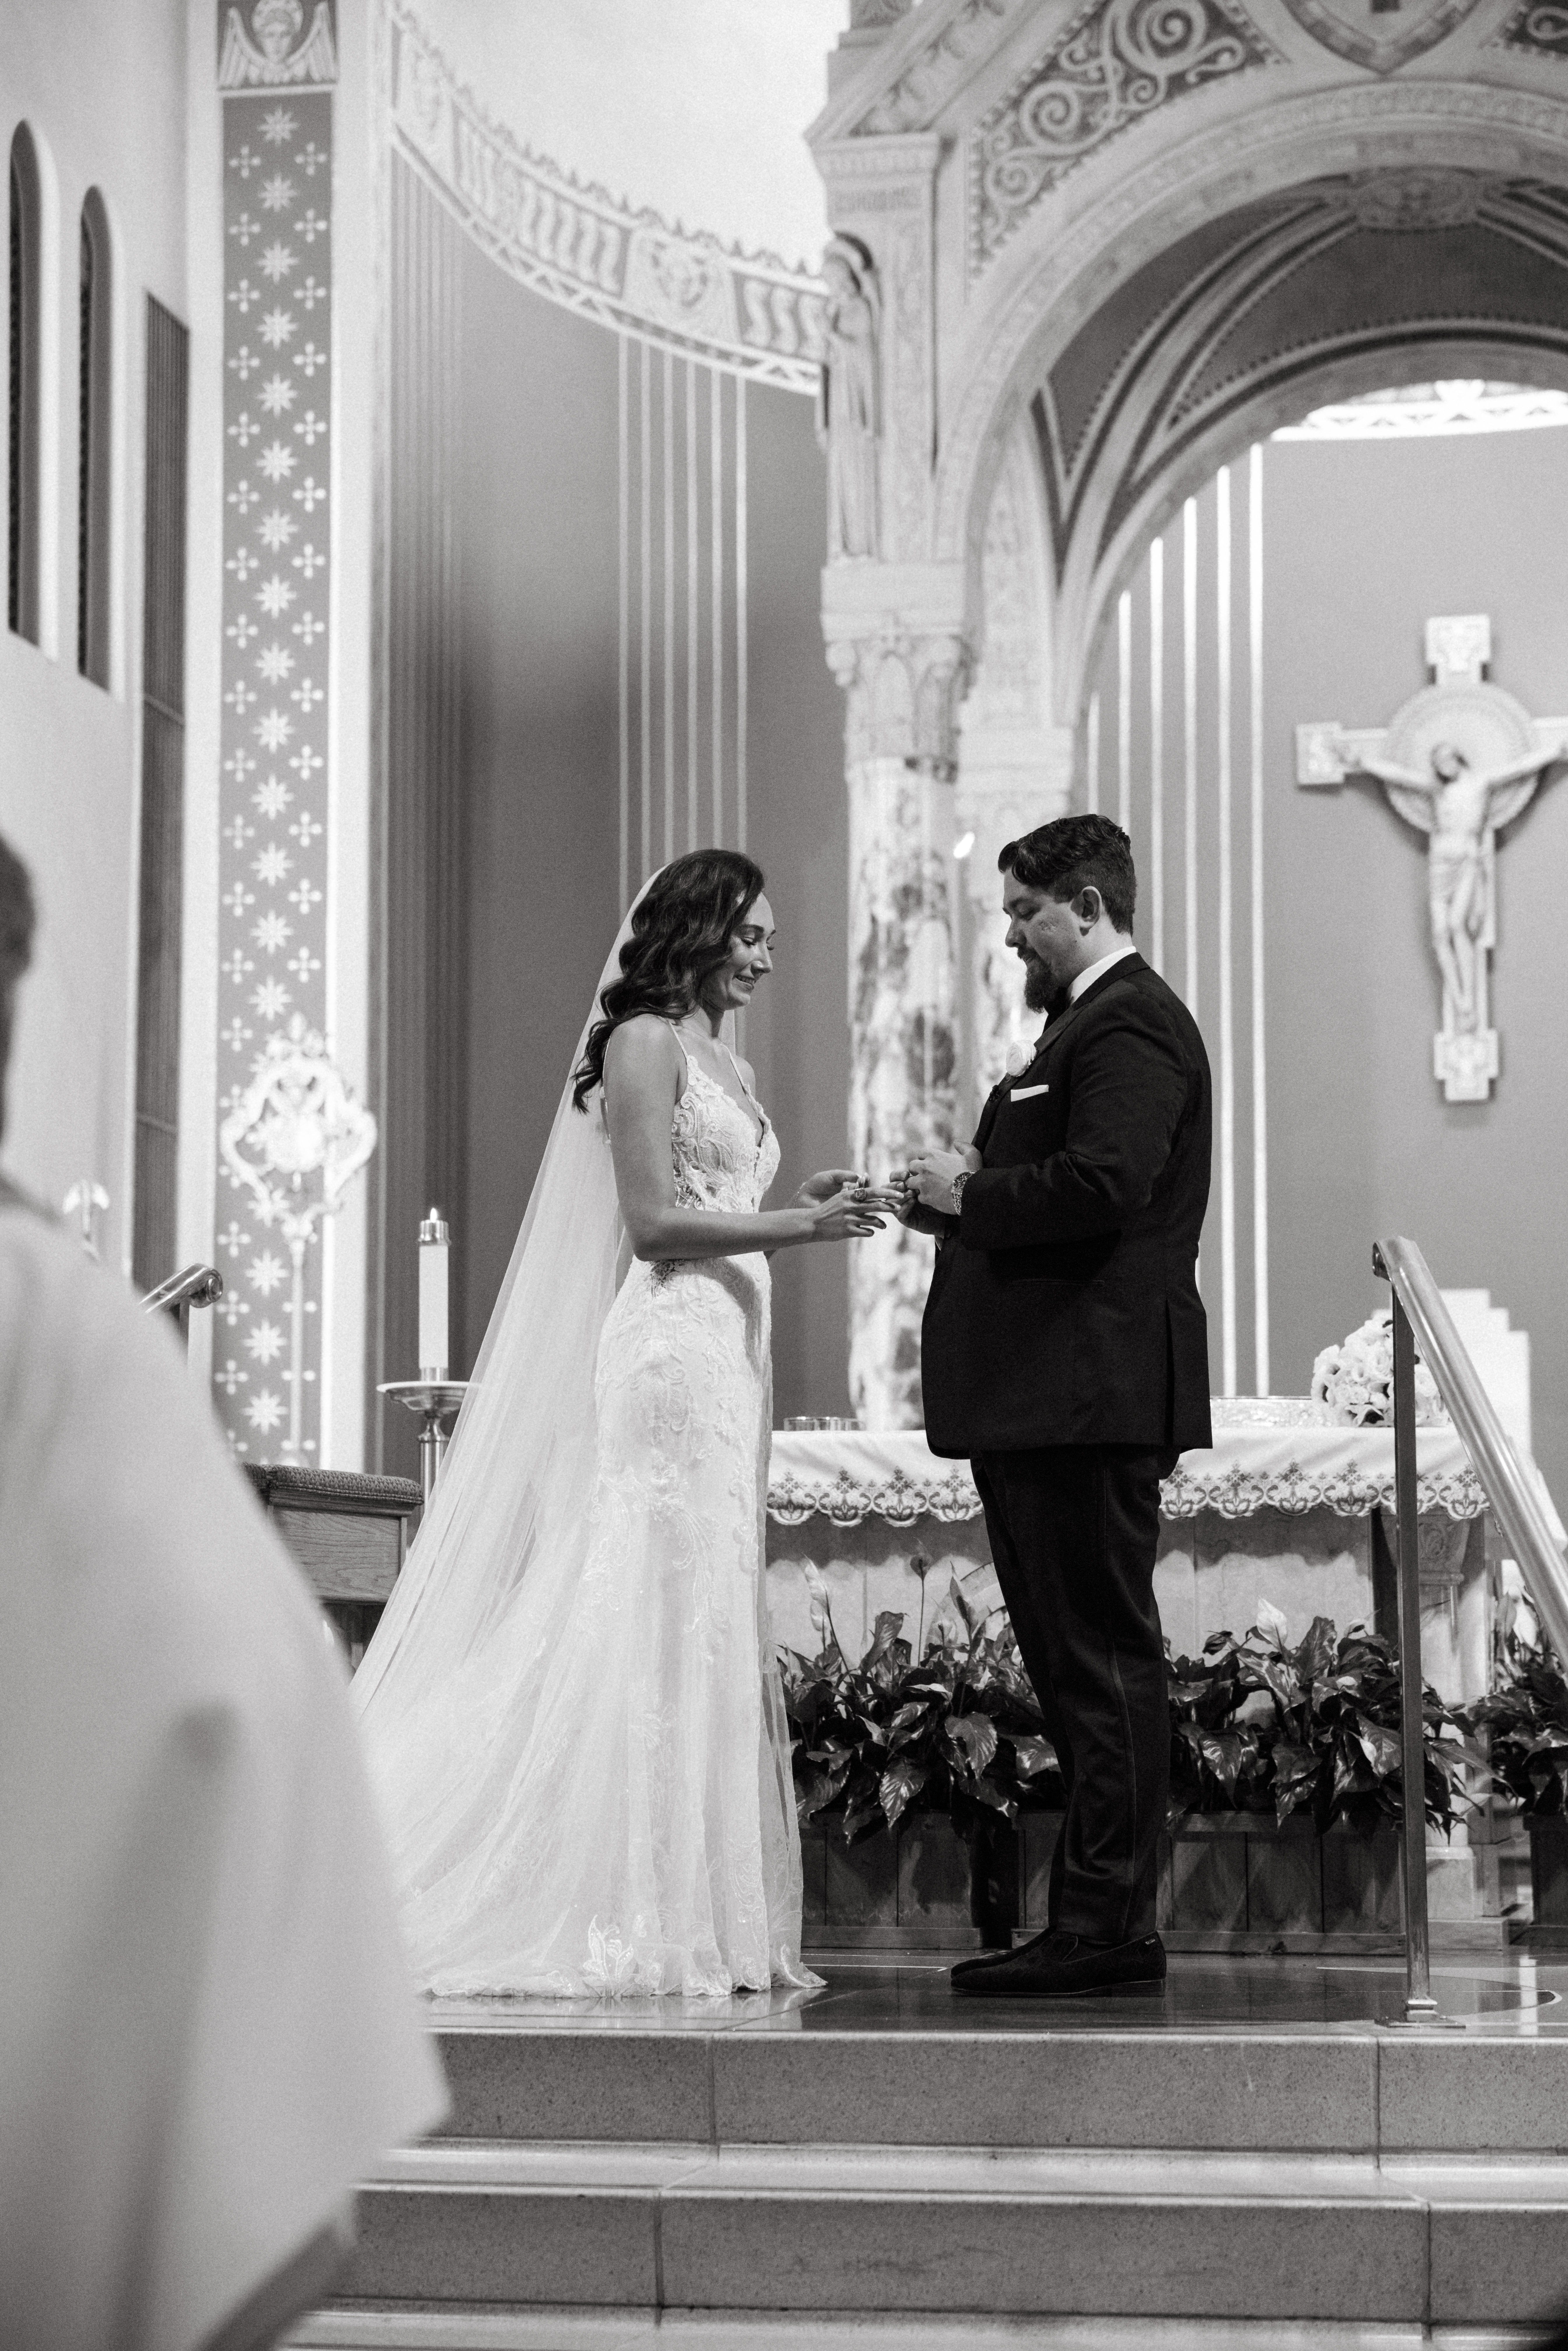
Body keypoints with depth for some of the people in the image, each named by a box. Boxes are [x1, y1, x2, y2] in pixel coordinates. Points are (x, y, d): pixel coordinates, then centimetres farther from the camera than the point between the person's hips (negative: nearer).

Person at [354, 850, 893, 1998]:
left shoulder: (723, 1063, 22)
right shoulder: (645, 1043, -4)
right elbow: (651, 1222, -11)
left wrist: (803, 1209, 8)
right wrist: (797, 1228, -15)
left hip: (728, 1356, 9)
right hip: (670, 1351, -9)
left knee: (717, 1630, 6)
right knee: (668, 1618, -10)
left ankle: (711, 1918, 7)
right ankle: (641, 1921, -8)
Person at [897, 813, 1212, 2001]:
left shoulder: (1130, 1024, -11)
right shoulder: (1089, 1022, 23)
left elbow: (1099, 1186, -24)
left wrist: (969, 1192, -11)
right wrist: (961, 1189, 6)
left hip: (1093, 1395, -11)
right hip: (1049, 1398, 11)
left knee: (1104, 1659, -7)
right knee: (1075, 1659, 12)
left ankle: (1106, 1927, -4)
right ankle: (1101, 1919, 17)